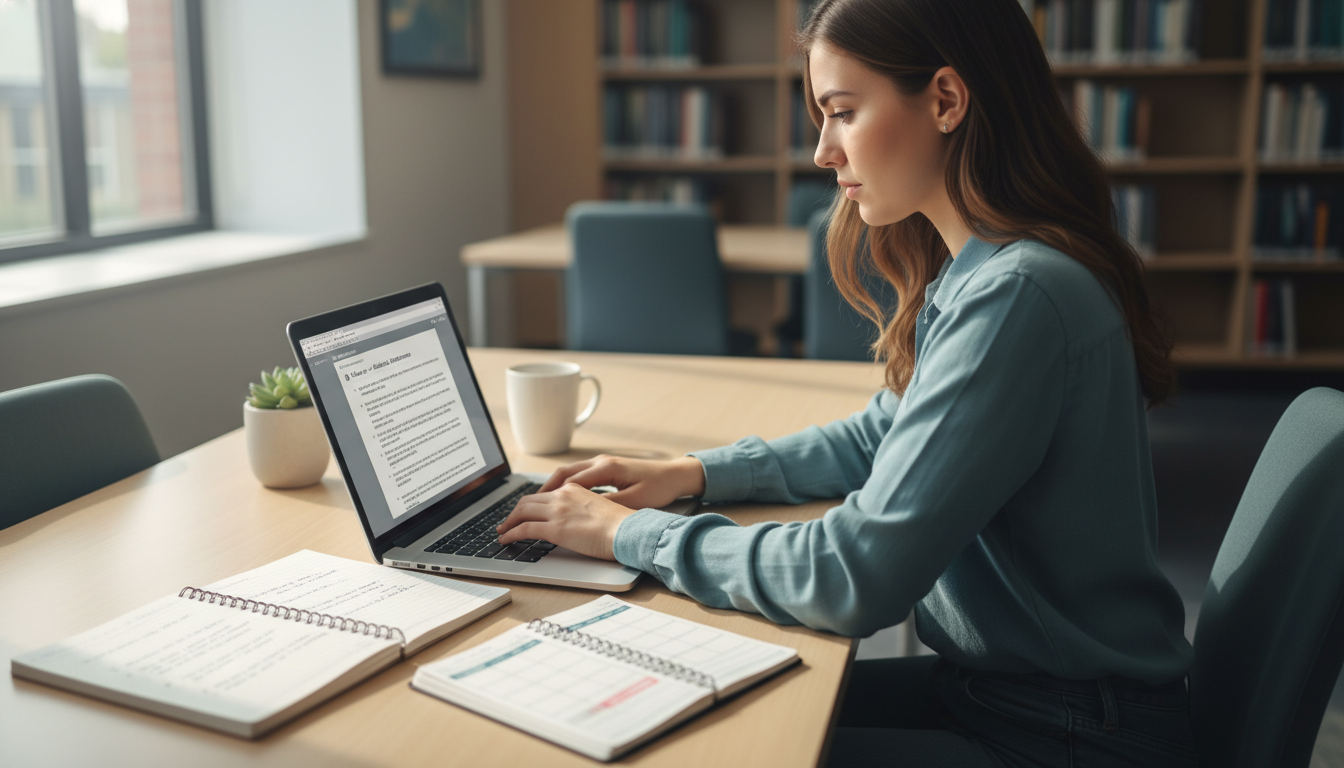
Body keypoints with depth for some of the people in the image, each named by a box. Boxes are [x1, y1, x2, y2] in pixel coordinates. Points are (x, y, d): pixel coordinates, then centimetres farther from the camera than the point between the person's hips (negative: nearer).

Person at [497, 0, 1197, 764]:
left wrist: (632, 533, -15)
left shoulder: (1017, 298, -27)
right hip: (990, 682, 8)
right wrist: (695, 473, 5)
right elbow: (879, 441, 18)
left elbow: (857, 577, -27)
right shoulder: (971, 272, 4)